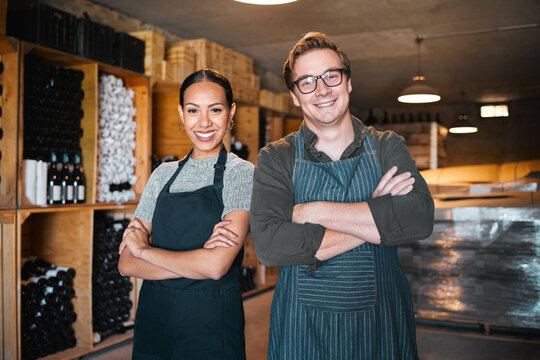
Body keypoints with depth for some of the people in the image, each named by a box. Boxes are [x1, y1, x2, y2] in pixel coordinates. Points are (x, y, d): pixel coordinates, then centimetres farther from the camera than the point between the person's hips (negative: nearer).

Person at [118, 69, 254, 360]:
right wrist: (198, 258, -16)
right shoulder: (164, 174, 5)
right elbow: (126, 264, -2)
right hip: (153, 319, 4)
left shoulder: (241, 173, -8)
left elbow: (217, 265, -21)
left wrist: (144, 249, -8)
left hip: (212, 325, -4)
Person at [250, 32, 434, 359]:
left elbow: (419, 218, -18)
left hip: (381, 324, 1)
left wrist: (315, 212, -18)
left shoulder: (387, 148, 0)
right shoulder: (275, 159, -4)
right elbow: (269, 245, -19)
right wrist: (374, 220, -17)